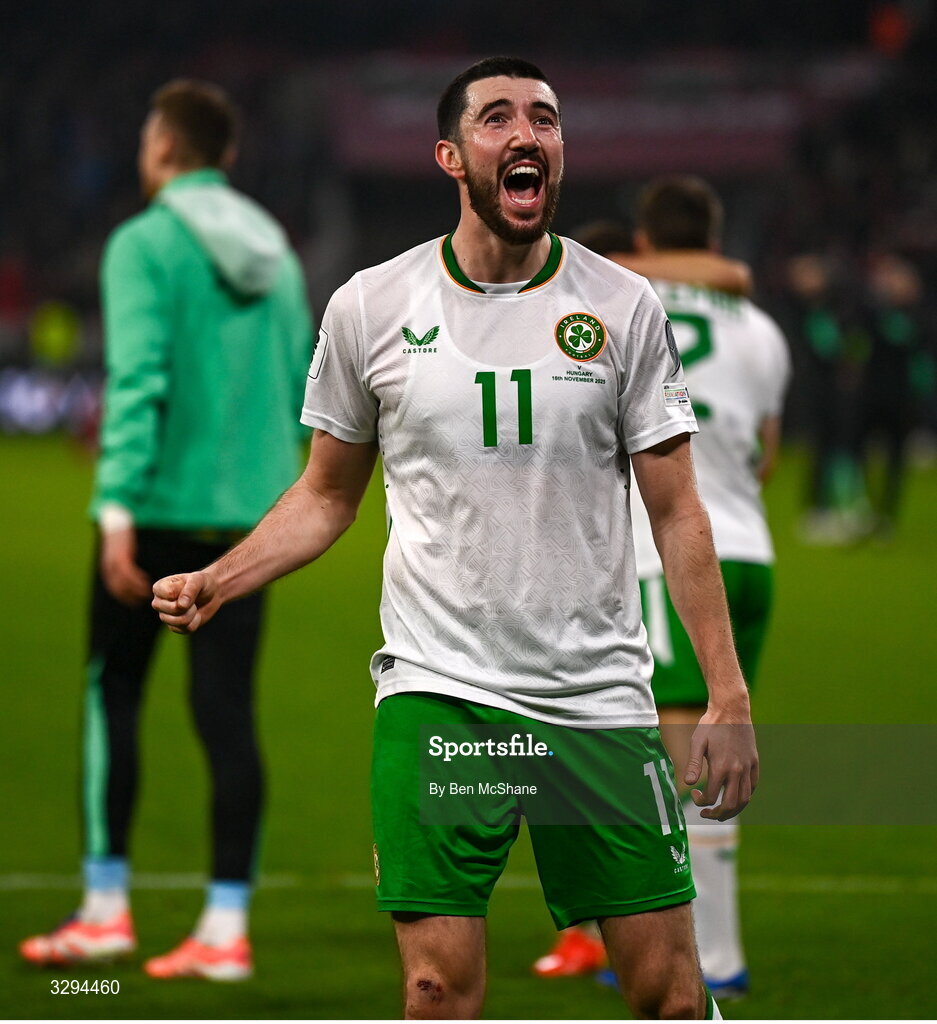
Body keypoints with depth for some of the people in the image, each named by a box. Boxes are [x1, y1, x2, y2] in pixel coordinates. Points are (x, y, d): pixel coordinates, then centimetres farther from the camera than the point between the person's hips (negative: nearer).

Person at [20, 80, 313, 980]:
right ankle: (224, 927, 1)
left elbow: (137, 380, -17)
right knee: (227, 709, 4)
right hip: (251, 510, 5)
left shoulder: (145, 246, -8)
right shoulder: (273, 252, 12)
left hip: (162, 504, -5)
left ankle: (105, 907, 7)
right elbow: (299, 385, 15)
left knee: (113, 693, 7)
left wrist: (119, 508, -20)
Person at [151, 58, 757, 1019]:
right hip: (436, 689, -1)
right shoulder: (369, 306, 3)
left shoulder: (623, 306, 2)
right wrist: (214, 582, -3)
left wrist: (728, 696, -2)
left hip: (600, 699, 1)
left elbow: (676, 513, 4)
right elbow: (326, 496, 14)